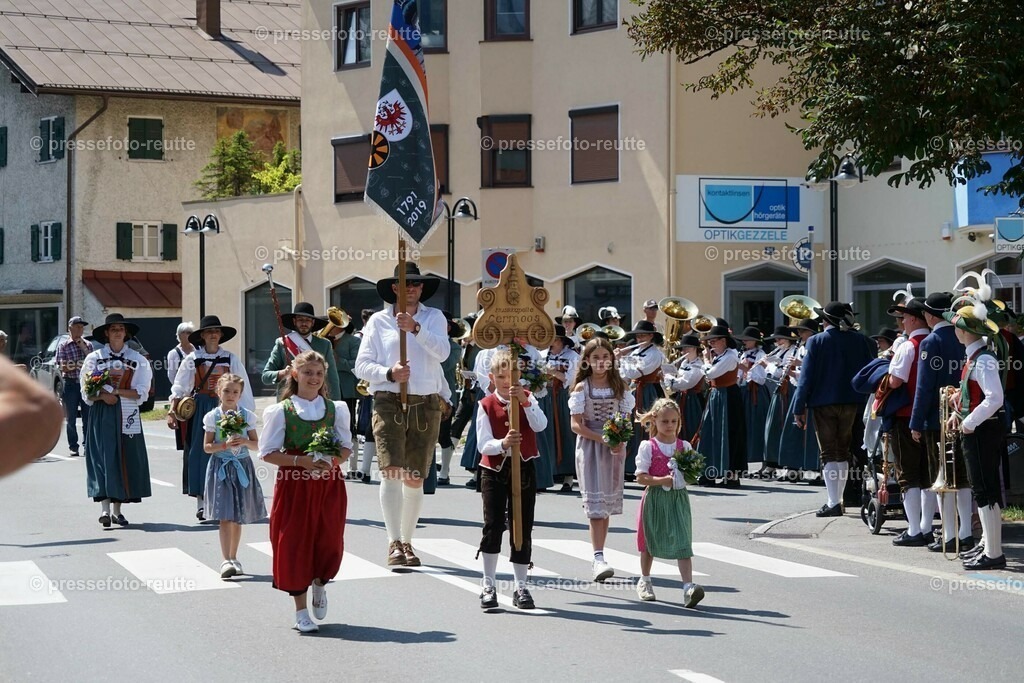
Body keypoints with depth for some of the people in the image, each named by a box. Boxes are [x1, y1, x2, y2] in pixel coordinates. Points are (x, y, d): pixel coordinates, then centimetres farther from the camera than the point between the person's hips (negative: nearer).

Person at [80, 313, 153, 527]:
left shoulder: (136, 359, 6)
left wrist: (114, 390, -12)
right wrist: (102, 395, -17)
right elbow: (87, 393, 2)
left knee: (125, 459, 2)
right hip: (102, 415, -1)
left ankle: (117, 511, 10)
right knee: (103, 457, -10)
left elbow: (140, 392, -2)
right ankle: (105, 510, -16)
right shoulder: (94, 358, 6)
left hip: (127, 414, 1)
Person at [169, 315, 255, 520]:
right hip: (200, 409, 0)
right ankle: (201, 503, 2)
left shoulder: (231, 359, 4)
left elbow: (242, 388, 5)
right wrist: (172, 410, -13)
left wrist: (246, 412, 1)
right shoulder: (192, 360, 3)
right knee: (200, 452, -2)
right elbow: (179, 388, -1)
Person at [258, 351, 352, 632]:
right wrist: (301, 461, -17)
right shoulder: (281, 411, -2)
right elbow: (268, 453, -4)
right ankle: (301, 611, 9)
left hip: (328, 484, 2)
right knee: (295, 543, -1)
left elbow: (346, 447, 10)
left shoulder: (336, 409, 7)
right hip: (294, 484, -2)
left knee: (329, 541, 1)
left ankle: (319, 583, 35)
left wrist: (332, 460, -11)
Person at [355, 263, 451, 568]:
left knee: (415, 478, 6)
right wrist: (389, 374, -14)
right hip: (389, 403, -2)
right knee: (391, 470, -16)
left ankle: (407, 542, 19)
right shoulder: (378, 321, 9)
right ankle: (394, 543, -18)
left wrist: (414, 327, -20)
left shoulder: (434, 317, 11)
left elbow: (443, 351, -8)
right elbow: (362, 365, 4)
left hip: (426, 404, 2)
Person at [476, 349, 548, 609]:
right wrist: (503, 443, -29)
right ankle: (488, 585, 7)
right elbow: (483, 444, -10)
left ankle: (521, 586, 14)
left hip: (523, 469, 2)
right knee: (493, 526, -3)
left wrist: (524, 401, -25)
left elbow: (541, 425, -15)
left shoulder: (527, 398, 3)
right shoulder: (486, 405, -3)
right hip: (494, 470, -2)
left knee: (523, 528, 5)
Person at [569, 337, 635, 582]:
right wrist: (603, 439, -18)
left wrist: (620, 440, -12)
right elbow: (576, 425, -7)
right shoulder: (581, 387, -3)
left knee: (608, 501, 7)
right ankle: (598, 558, -19)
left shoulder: (620, 386, 6)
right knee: (595, 502, -12)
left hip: (615, 448, 4)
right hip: (589, 446, -4)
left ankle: (599, 555, 16)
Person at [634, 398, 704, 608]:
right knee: (649, 543, 15)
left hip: (678, 498, 1)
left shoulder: (685, 446, 5)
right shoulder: (648, 447, -5)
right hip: (655, 499, -1)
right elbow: (640, 477, -11)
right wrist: (663, 480, -22)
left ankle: (688, 587, -19)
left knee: (682, 543, -11)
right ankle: (645, 581, 36)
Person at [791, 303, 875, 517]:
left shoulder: (816, 341, -8)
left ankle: (833, 503, -7)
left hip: (824, 403, -3)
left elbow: (806, 376, -8)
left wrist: (799, 408, -4)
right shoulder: (860, 340, 0)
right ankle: (837, 499, 21)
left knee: (829, 453, 0)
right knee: (843, 451, 15)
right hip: (851, 403, 3)